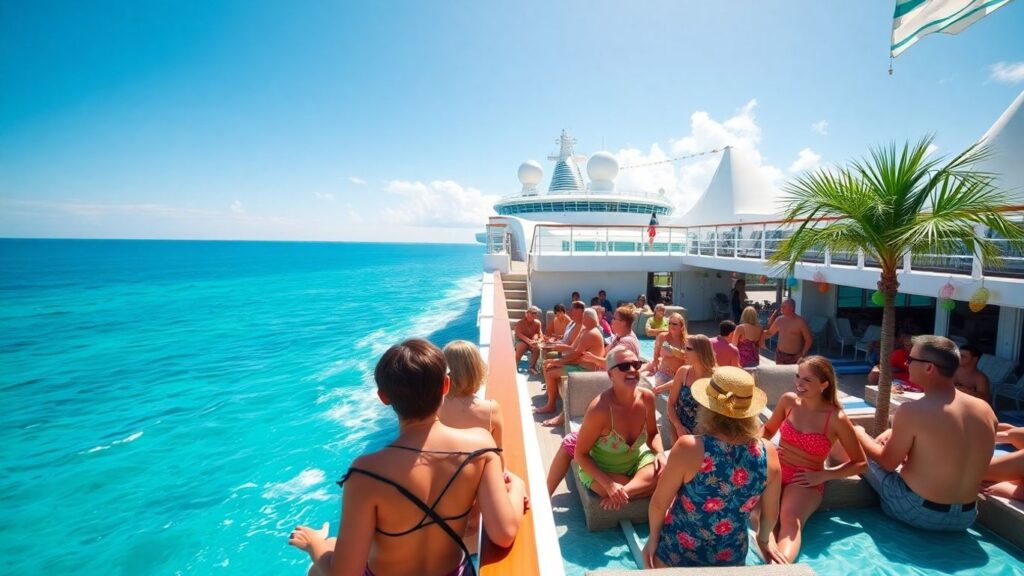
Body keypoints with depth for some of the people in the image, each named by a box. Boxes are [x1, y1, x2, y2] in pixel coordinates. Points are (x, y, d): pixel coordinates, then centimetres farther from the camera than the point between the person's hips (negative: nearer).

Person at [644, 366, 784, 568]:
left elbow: (659, 504, -16)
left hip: (676, 555, -3)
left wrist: (653, 537, 3)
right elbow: (771, 513, 0)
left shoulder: (689, 447, -29)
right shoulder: (768, 453, -18)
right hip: (732, 559, 4)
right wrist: (763, 539, 21)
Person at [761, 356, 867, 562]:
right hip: (775, 470, 4)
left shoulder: (836, 419, -9)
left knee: (790, 519, -35)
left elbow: (860, 463, 1)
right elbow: (768, 429, 18)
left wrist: (823, 475, -9)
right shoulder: (788, 400, 0)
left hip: (807, 481, -3)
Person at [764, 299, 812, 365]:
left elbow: (808, 340, -8)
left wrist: (803, 354, -10)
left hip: (795, 357, -4)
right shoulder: (779, 320, 1)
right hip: (780, 354, 4)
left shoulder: (800, 322, -12)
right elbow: (769, 333, 13)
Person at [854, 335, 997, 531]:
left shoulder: (911, 411, -22)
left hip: (916, 511, -6)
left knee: (855, 438, 9)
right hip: (965, 517, 6)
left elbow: (888, 463, -10)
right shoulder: (985, 410, -4)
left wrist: (859, 435, 8)